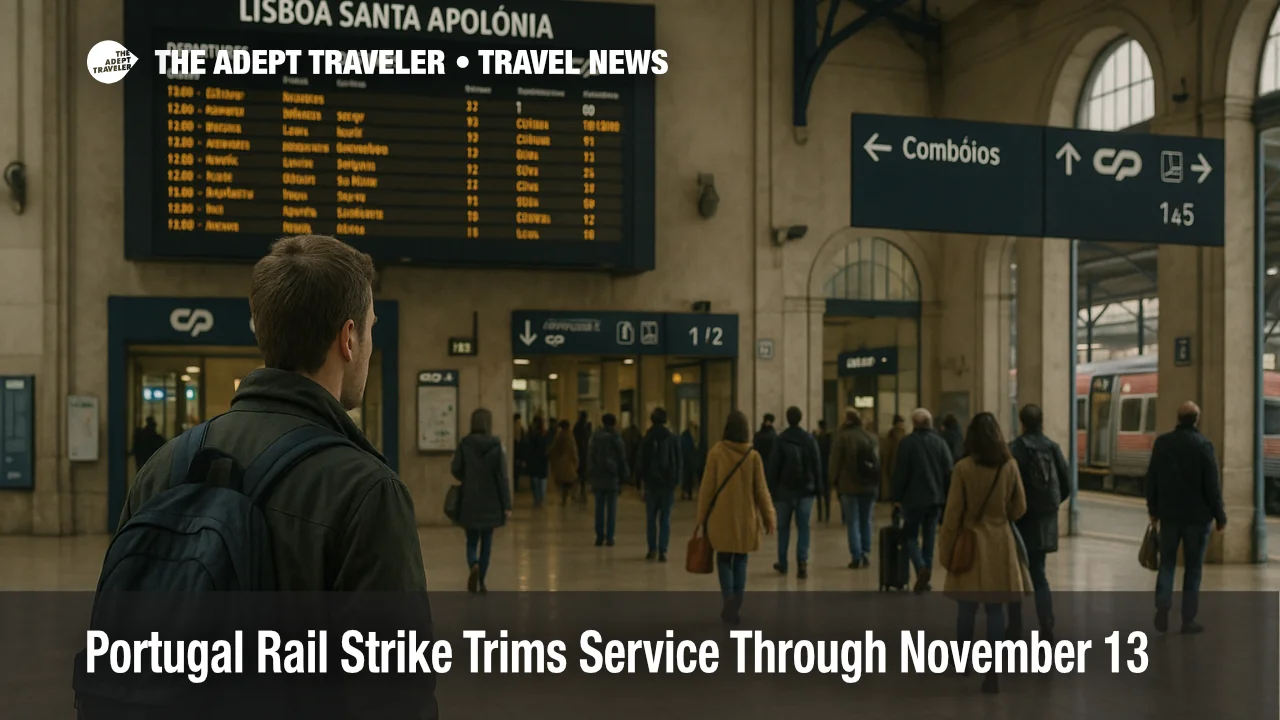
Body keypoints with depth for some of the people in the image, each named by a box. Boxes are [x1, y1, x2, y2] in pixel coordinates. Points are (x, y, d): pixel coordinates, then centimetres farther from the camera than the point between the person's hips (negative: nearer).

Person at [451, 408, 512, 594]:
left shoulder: (464, 445, -7)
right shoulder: (496, 446, -7)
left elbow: (456, 469, -7)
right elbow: (502, 477, -8)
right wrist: (507, 505, -5)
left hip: (469, 502, 0)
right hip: (490, 503, 0)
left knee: (471, 542, 11)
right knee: (486, 543, 13)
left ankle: (474, 565, -19)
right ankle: (481, 583, 15)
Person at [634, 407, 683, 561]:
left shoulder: (646, 439, -4)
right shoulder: (673, 439, -3)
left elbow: (640, 462, -2)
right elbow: (679, 462, 1)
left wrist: (639, 480, 7)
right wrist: (677, 479, 10)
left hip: (651, 483, 0)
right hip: (668, 483, 0)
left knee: (651, 517, 11)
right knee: (665, 519, 3)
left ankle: (652, 549, 9)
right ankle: (662, 551, -2)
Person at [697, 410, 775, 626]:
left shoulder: (716, 452, -9)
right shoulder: (753, 456, -5)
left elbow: (707, 487, -5)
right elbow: (761, 489, -2)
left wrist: (702, 516, 4)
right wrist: (769, 517, 6)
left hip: (722, 517, -1)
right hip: (746, 517, 1)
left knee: (724, 559, 11)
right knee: (740, 560, 13)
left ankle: (729, 598, -10)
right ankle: (735, 606, 9)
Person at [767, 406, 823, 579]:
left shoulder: (780, 440, -8)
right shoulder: (809, 439, -1)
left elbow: (773, 466, -7)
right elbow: (817, 464, 1)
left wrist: (771, 489, -1)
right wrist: (818, 487, 6)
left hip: (784, 490, -1)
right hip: (805, 489, 1)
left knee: (783, 527, 11)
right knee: (803, 527, 1)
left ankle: (782, 563, 20)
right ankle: (802, 561, -14)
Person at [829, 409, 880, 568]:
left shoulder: (842, 437, -8)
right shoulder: (870, 438, 5)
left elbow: (835, 461, -6)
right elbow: (877, 461, 9)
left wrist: (833, 480, 6)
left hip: (849, 485, -4)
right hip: (869, 485, 4)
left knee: (852, 522, 1)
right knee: (866, 521, 13)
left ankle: (856, 557, -4)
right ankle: (866, 555, 12)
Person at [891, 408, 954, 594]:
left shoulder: (907, 443, -10)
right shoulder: (940, 442, 2)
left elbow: (900, 473, -9)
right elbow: (948, 472, 4)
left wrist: (897, 497, -1)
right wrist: (946, 496, 12)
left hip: (913, 498, -4)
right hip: (935, 497, 4)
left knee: (911, 536, 6)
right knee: (929, 537, 11)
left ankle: (921, 568, -17)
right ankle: (926, 576, 13)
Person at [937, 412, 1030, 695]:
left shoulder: (963, 468, -10)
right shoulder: (1010, 466, -3)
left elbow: (953, 513, -8)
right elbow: (1019, 508, 6)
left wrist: (946, 550, 2)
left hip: (971, 542, -2)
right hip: (1000, 544, 2)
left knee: (967, 608, 10)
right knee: (995, 609, 4)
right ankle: (993, 674, 4)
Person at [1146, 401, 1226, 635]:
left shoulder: (1162, 442, -1)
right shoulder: (1203, 444, -10)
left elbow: (1151, 479, 4)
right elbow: (1212, 484, -10)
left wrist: (1153, 509, 14)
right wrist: (1219, 515, -1)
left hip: (1169, 513, 2)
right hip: (1197, 515, -2)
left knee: (1167, 561, 12)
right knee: (1193, 566, 7)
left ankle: (1162, 604, -8)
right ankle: (1188, 619, 9)